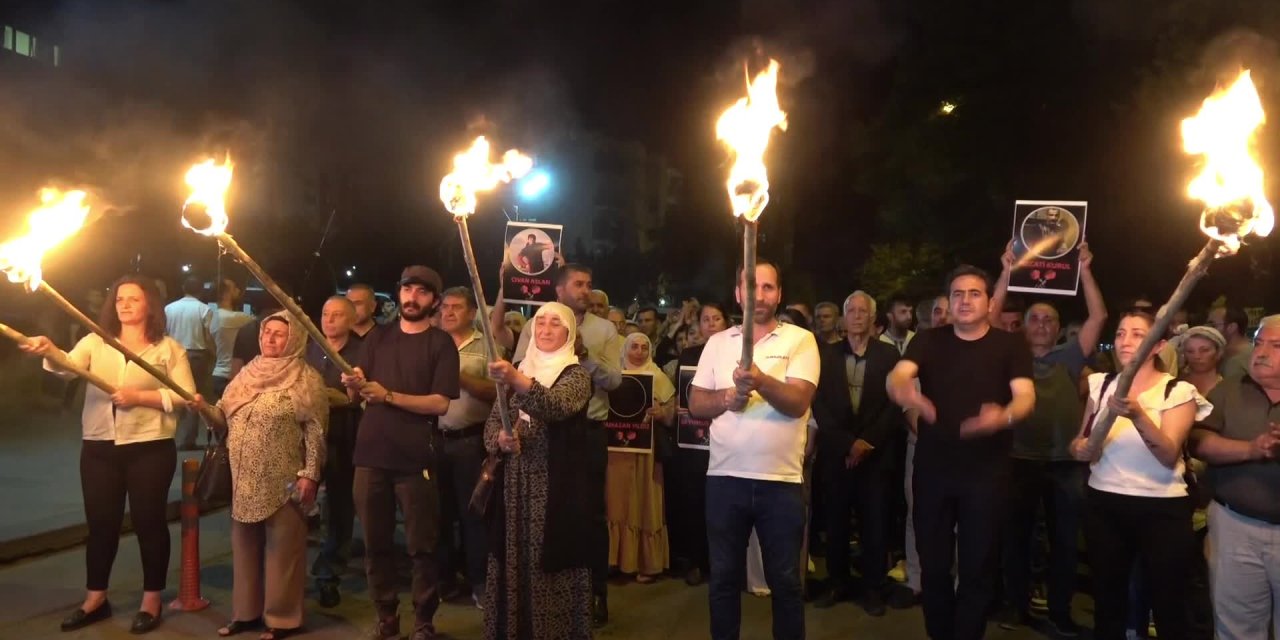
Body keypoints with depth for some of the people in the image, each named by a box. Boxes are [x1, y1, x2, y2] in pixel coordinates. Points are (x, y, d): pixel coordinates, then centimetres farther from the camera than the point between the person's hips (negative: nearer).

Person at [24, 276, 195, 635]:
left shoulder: (169, 348, 1)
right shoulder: (95, 342, 8)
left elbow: (187, 396, -6)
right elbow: (68, 367, -11)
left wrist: (140, 396, -16)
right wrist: (49, 352, -32)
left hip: (150, 448, -3)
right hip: (99, 448, 3)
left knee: (148, 521, 5)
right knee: (100, 522, 12)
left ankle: (151, 600, 17)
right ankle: (95, 598, 27)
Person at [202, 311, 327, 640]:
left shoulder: (305, 380, -7)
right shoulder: (248, 373, 12)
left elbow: (315, 431, -11)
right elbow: (225, 415, 19)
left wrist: (310, 474, -17)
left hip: (283, 481, -6)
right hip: (245, 479, 6)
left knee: (281, 548, 2)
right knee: (244, 545, 14)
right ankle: (246, 611, 28)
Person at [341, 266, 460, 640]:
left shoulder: (441, 343, -1)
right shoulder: (378, 337, 13)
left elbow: (441, 403, -10)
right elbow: (357, 395, 12)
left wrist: (388, 395, -17)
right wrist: (354, 384, -11)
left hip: (416, 459, -4)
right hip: (371, 454, 4)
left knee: (421, 546, 1)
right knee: (376, 543, 10)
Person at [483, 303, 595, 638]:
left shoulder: (576, 374, -4)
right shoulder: (520, 369, 13)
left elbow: (556, 406, -26)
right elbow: (492, 422, 11)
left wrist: (517, 380, -41)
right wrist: (500, 438, -12)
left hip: (557, 486, -4)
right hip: (515, 483, 5)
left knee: (551, 566, -1)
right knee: (514, 562, 8)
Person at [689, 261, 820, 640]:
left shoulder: (800, 340, -2)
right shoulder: (718, 342, 9)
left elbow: (798, 402, -14)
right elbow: (696, 403, 8)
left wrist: (760, 381, -32)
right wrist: (725, 398, -13)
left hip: (781, 480, -2)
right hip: (724, 477, 3)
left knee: (785, 580, 10)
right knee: (724, 576, 14)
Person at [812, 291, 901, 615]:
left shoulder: (888, 354, 3)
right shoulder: (828, 354, 6)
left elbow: (896, 403, -2)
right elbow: (819, 404, 0)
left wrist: (867, 441, -10)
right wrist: (847, 442, -9)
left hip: (875, 453, -1)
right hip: (835, 452, 1)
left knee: (874, 523, 2)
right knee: (835, 521, 6)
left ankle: (873, 588, 15)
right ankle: (838, 582, 21)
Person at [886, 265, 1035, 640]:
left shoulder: (1010, 345, 1)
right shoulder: (928, 341, 3)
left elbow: (1026, 396, -11)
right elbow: (896, 377, -13)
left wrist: (1004, 416, -34)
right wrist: (905, 394, -38)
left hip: (987, 472, -1)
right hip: (932, 468, 1)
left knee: (978, 566, 7)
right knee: (933, 563, 11)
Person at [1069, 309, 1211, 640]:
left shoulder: (1179, 391, -6)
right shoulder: (1101, 384, 6)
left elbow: (1169, 456, -19)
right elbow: (1082, 440, 15)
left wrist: (1137, 415, -34)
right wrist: (1080, 447, -8)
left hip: (1162, 510, -3)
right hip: (1103, 505, 3)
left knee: (1168, 606, 5)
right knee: (1107, 602, 11)